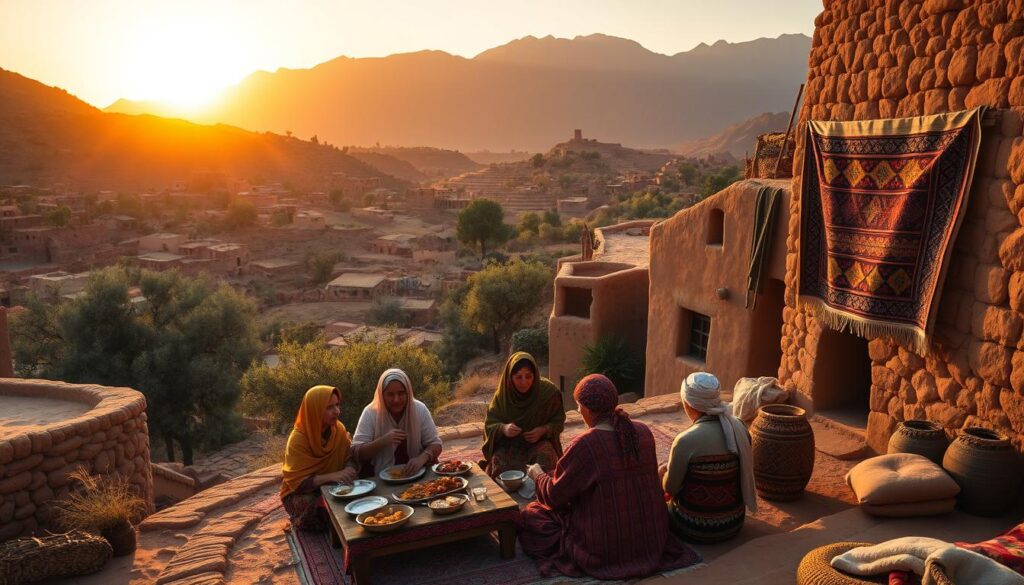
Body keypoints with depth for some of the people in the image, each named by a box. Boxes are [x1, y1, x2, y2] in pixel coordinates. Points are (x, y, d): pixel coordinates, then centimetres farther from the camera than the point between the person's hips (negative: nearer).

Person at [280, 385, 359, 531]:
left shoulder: (338, 429, -6)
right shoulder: (298, 439, -22)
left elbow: (349, 456, -1)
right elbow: (298, 482, -26)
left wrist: (349, 470, -27)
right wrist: (331, 476, -39)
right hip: (301, 493, -4)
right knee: (324, 511, -35)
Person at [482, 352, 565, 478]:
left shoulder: (548, 391, -11)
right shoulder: (503, 393, -7)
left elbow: (558, 422, -1)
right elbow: (490, 423, -4)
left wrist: (544, 430, -21)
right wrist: (503, 428, -26)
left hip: (539, 441, 0)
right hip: (508, 444, 1)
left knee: (544, 458, -31)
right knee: (498, 461, -28)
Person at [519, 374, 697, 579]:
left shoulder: (585, 445, -24)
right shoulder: (644, 432, -6)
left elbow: (554, 496, -13)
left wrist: (538, 475, 9)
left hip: (603, 548, -6)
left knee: (531, 514, 13)